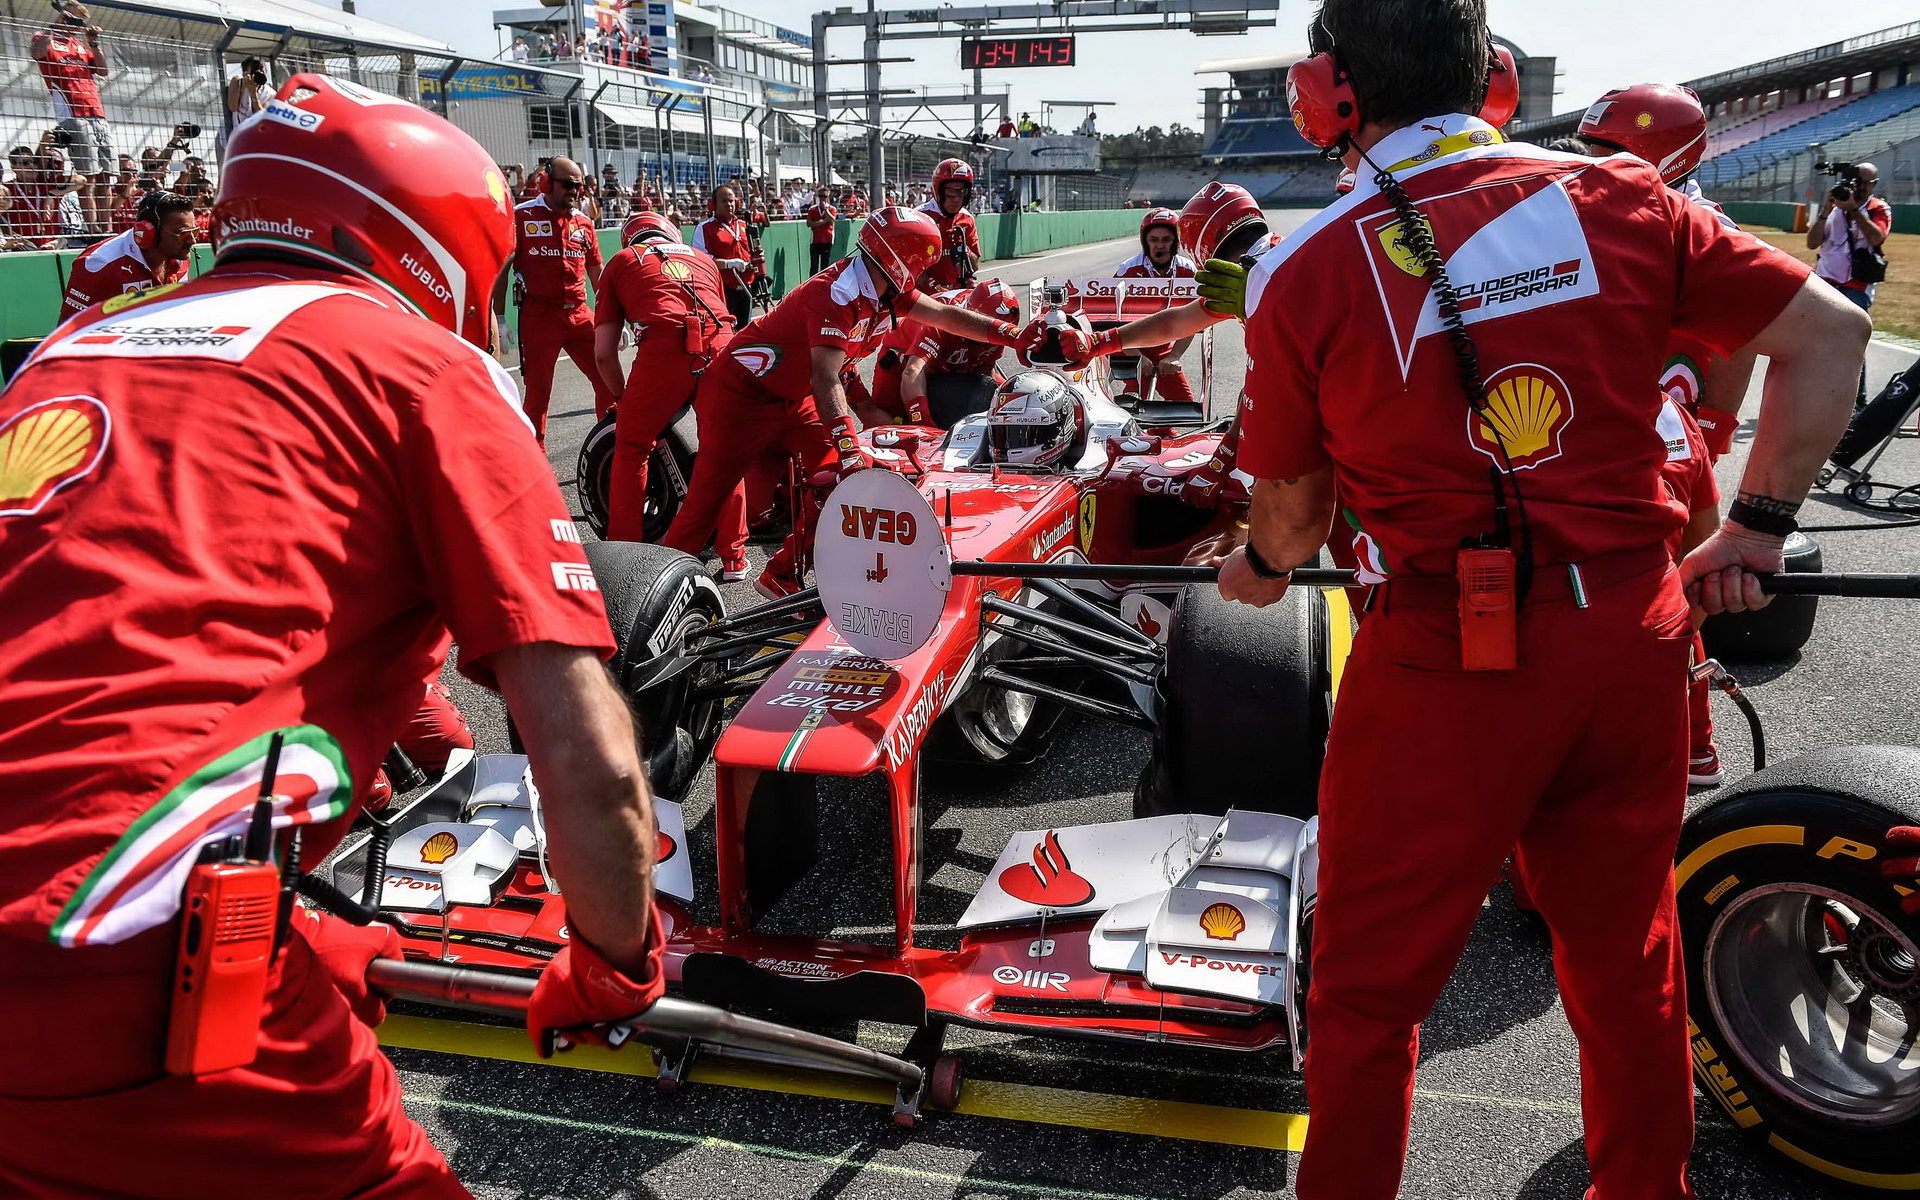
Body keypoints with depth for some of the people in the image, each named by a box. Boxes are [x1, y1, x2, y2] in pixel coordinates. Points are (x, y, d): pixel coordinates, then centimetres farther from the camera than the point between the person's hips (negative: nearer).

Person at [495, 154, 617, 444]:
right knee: (537, 392, 2)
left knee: (608, 380, 1)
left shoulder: (583, 222, 12)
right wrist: (499, 321, -6)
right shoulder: (521, 217, -1)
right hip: (539, 318, -4)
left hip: (580, 314, 4)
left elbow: (597, 274, 17)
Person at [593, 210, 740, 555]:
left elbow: (603, 353, 19)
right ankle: (733, 558, 25)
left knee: (632, 450, 16)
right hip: (721, 346, 3)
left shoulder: (621, 261, 25)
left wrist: (624, 397, 34)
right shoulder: (702, 258, 34)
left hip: (663, 349, -3)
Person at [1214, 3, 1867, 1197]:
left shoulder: (1309, 271, -7)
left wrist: (1260, 571, 24)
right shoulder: (1621, 201, 2)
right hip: (1634, 638, 5)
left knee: (1368, 988, 13)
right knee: (1628, 962, 23)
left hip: (1443, 661, -4)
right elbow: (1830, 331, 6)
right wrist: (1758, 525, 13)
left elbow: (1294, 505, 3)